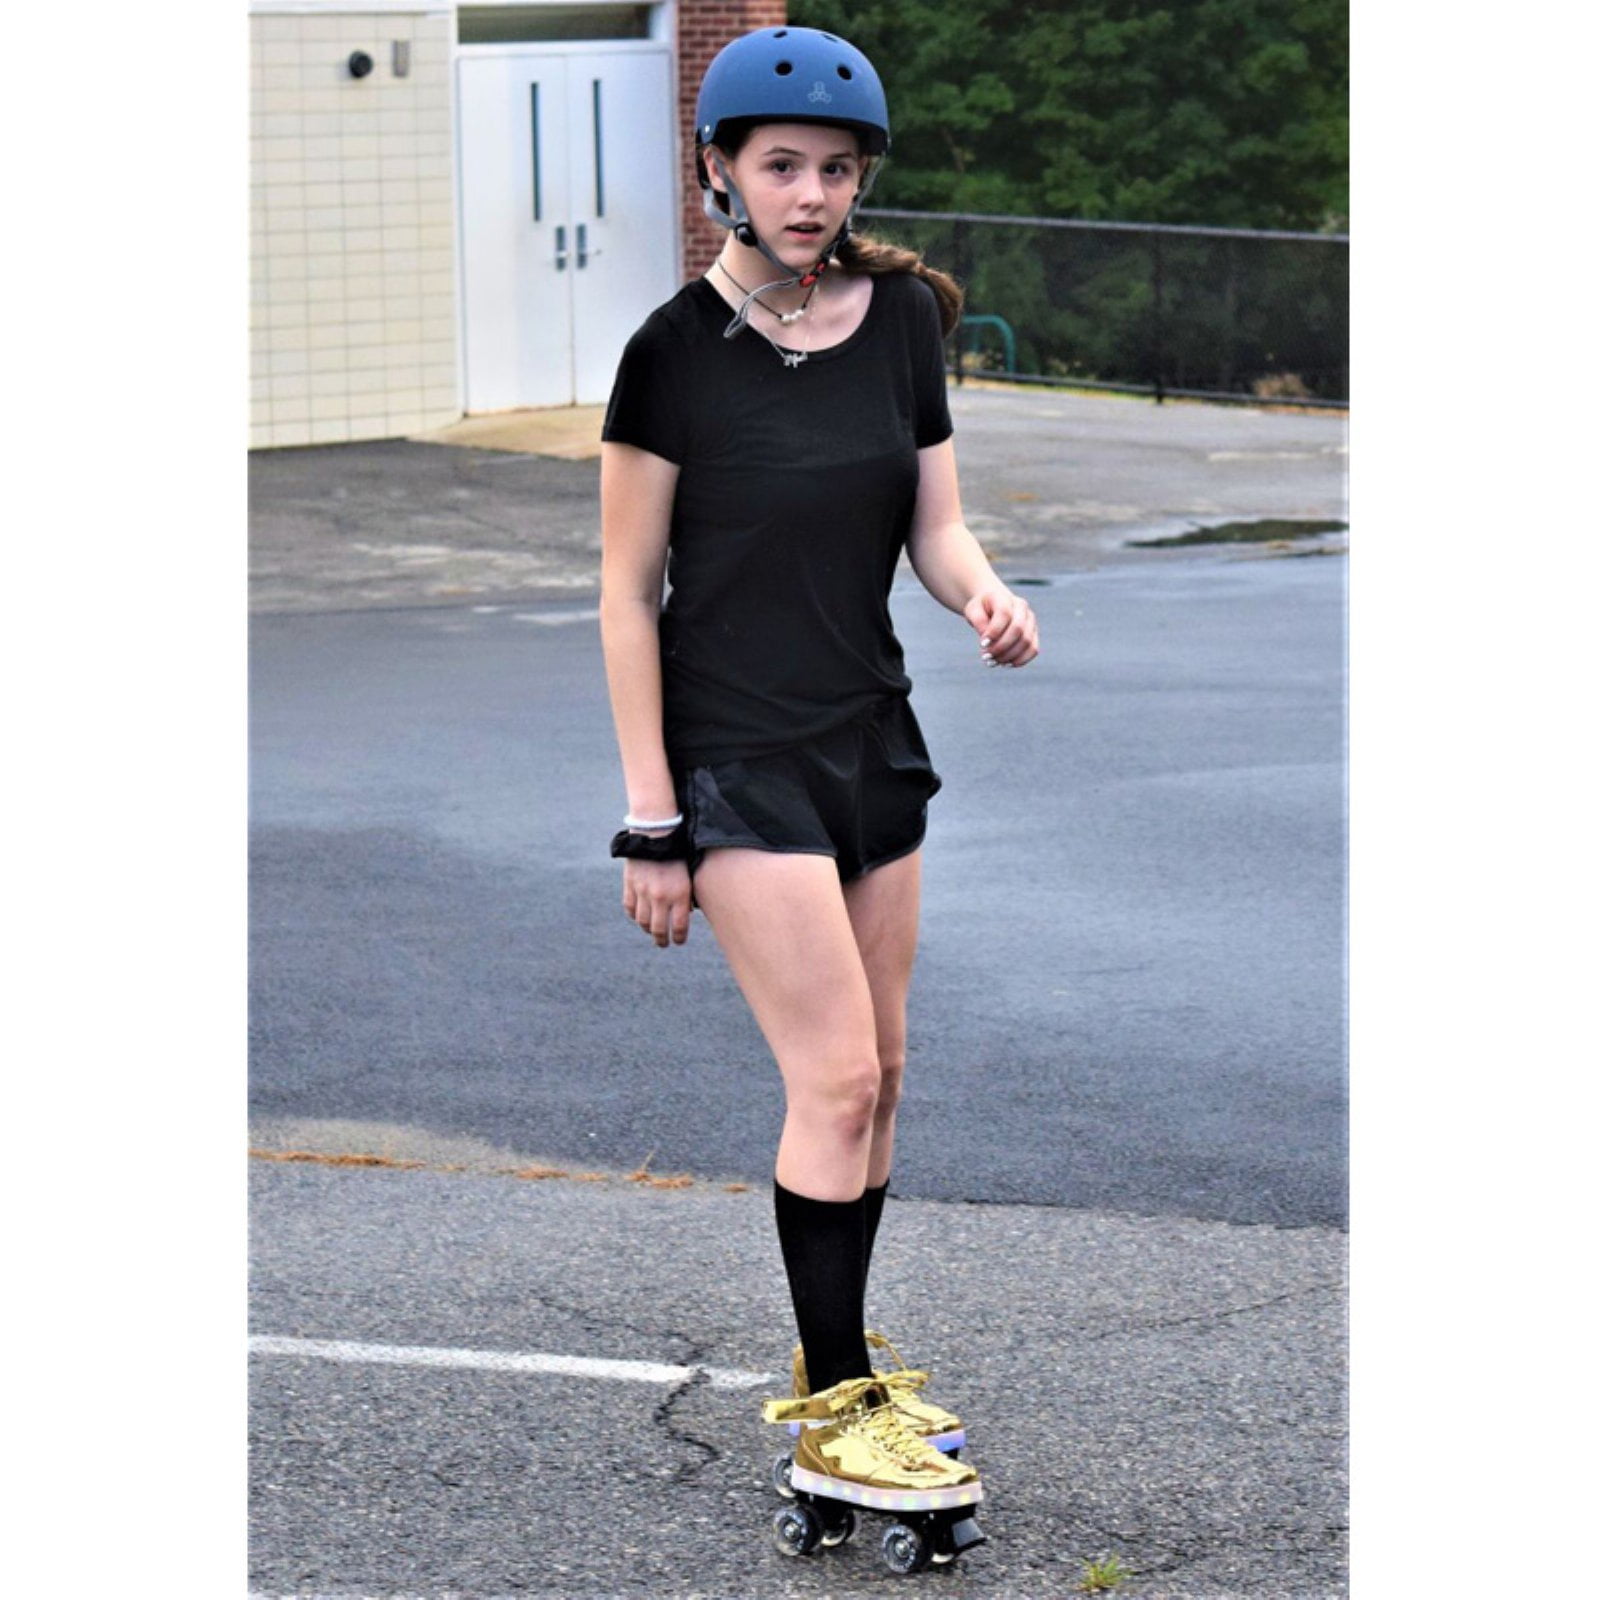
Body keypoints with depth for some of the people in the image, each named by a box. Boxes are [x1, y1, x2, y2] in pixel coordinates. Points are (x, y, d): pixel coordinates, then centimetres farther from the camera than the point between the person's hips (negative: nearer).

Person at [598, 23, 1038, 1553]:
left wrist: (982, 589, -17)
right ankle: (834, 1415, 0)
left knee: (874, 1074, 11)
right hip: (738, 756, -6)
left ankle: (837, 1364, 25)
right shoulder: (677, 348, -11)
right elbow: (627, 592, -8)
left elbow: (934, 523, 8)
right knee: (834, 1076, -10)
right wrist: (652, 814, -11)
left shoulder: (902, 317, 3)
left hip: (873, 741, 6)